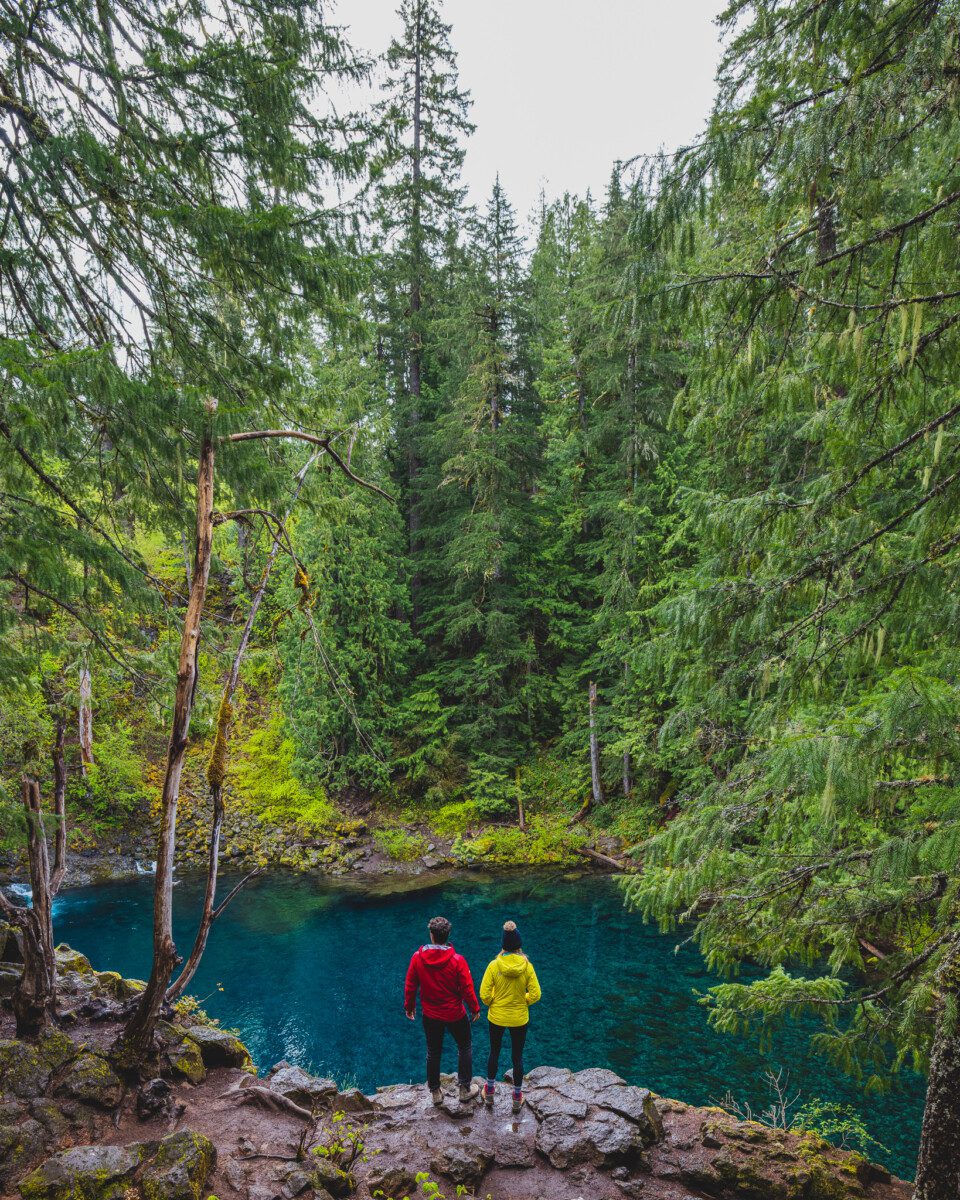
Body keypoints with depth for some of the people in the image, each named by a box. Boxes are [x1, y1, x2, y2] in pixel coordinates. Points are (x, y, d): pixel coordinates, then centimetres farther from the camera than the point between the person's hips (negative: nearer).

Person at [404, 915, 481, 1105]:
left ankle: (435, 1092, 32)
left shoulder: (418, 957, -16)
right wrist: (475, 1008, 2)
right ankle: (465, 1089, 27)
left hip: (431, 1015, 2)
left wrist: (409, 1006, 13)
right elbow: (467, 988, -15)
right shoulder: (457, 960, -23)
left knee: (433, 1052, 20)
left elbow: (410, 986, -5)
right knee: (464, 1048, 20)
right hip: (455, 1014, -2)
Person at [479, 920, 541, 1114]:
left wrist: (492, 1003, 5)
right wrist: (522, 1002, 6)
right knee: (517, 1056, 18)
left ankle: (489, 1093, 39)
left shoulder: (494, 965, -19)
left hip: (496, 1017, 0)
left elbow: (484, 994, -15)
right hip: (519, 1019, 0)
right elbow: (535, 994, -13)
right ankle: (517, 1098, 31)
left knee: (494, 1053, 22)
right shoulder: (527, 966, -17)